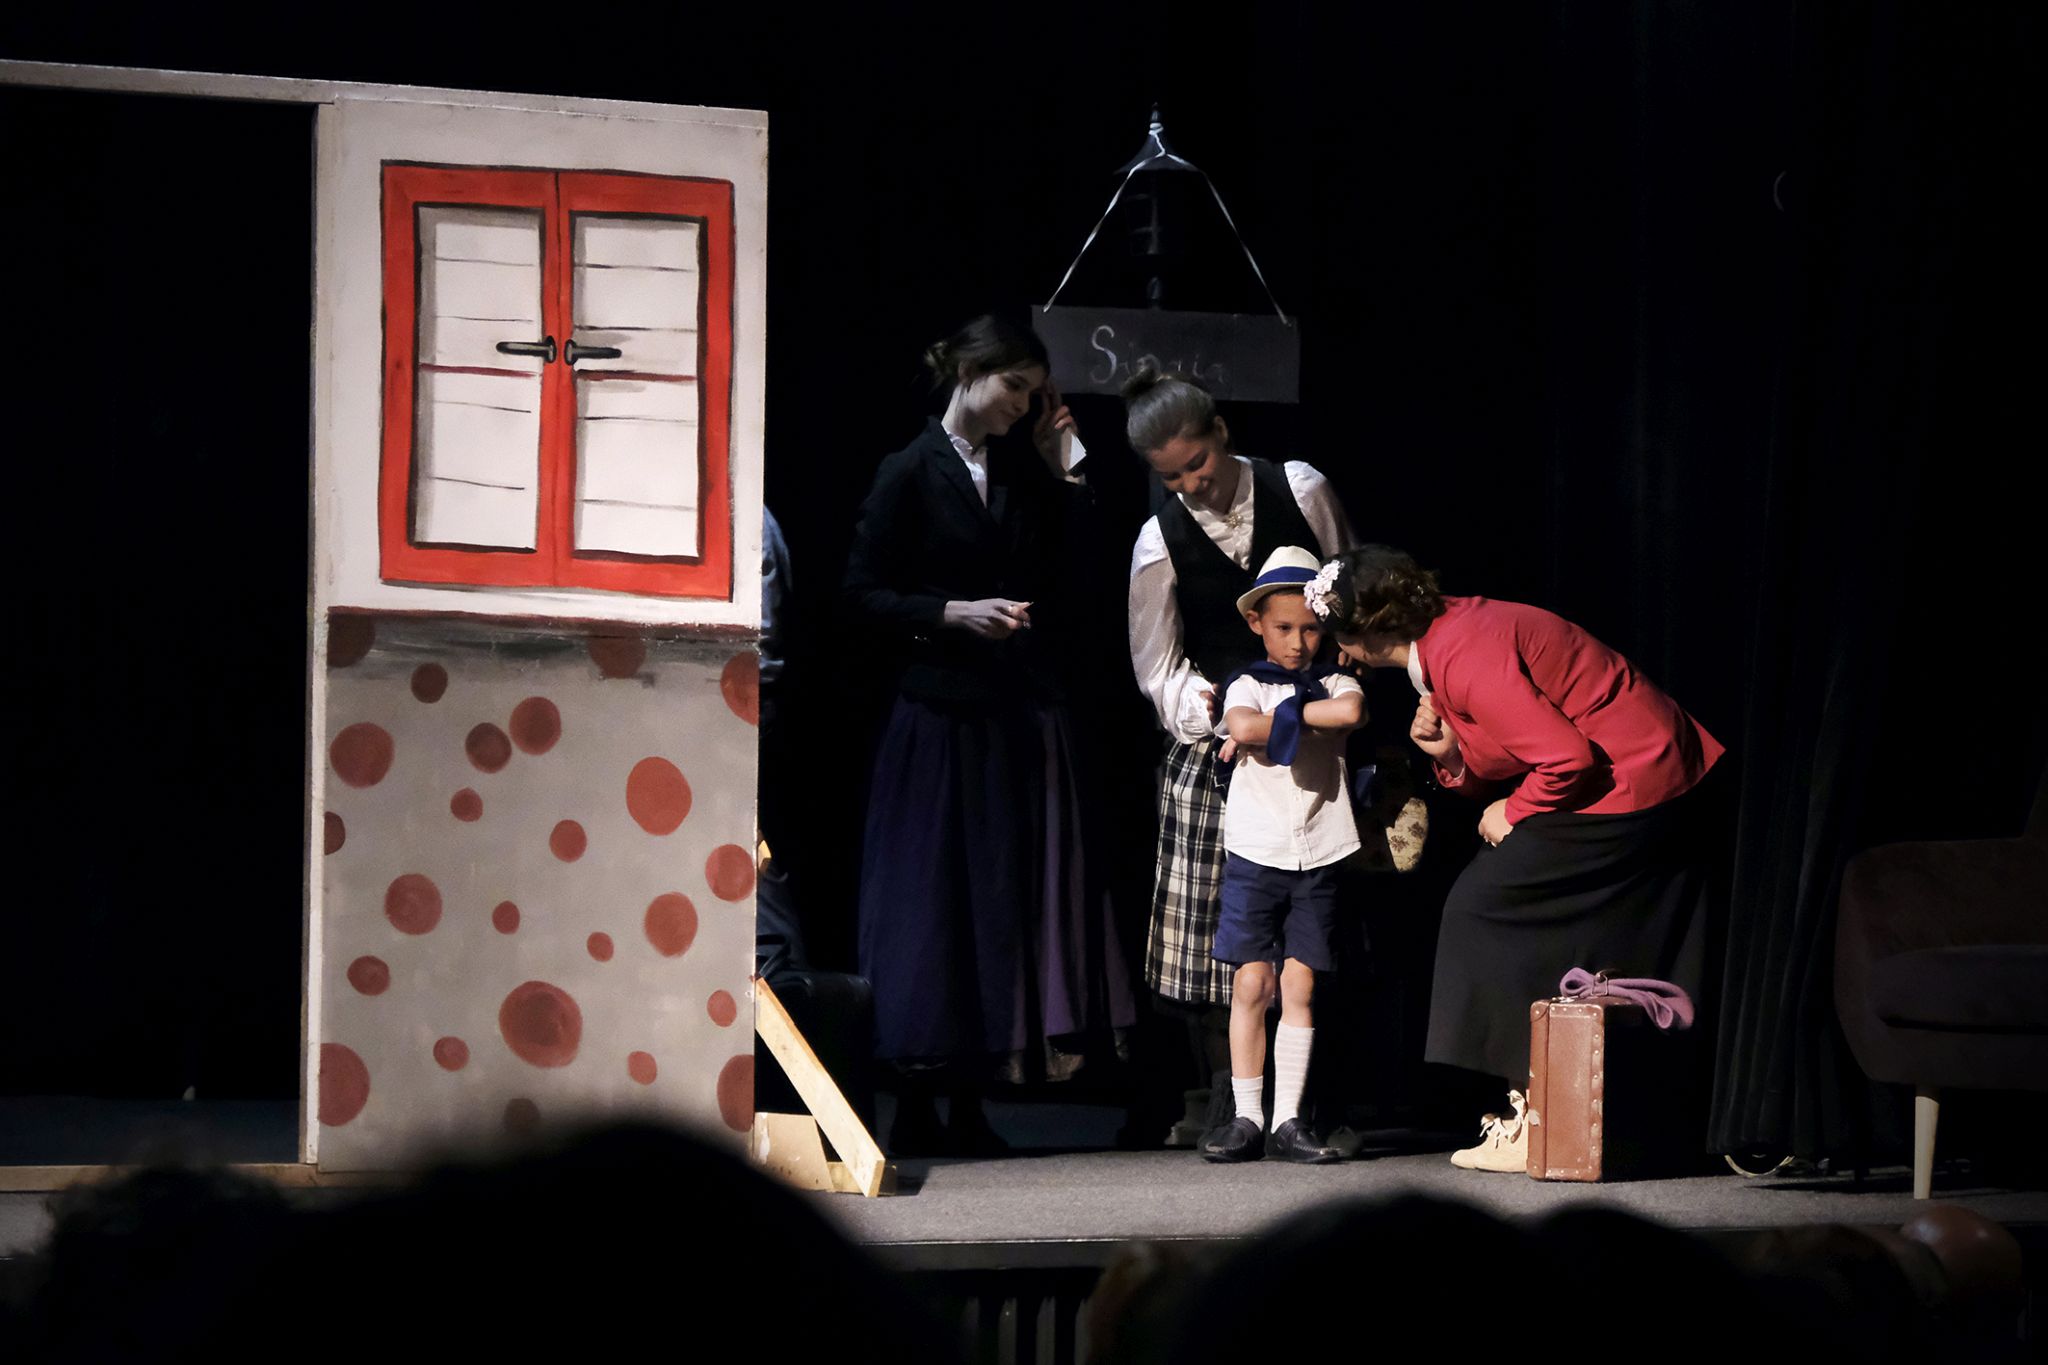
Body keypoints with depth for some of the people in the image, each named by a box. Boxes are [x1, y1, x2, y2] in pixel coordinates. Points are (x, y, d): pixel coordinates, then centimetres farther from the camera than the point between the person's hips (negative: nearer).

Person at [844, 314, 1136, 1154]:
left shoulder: (1022, 473, 12)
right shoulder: (911, 474, -4)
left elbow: (1060, 587, 9)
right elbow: (864, 595, -6)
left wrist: (1059, 474, 5)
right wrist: (955, 614, -18)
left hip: (1022, 721, 5)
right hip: (942, 721, -5)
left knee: (1009, 905, 4)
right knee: (934, 906, -4)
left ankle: (969, 1109, 10)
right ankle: (915, 1111, 2)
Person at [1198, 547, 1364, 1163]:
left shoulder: (1334, 682, 9)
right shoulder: (1245, 684, 5)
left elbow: (1351, 711, -16)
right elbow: (1241, 726, -18)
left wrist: (1283, 715, -9)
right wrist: (1300, 720, -9)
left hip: (1318, 854, 1)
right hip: (1255, 851, -1)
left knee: (1300, 986, 0)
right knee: (1251, 983, -3)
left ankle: (1287, 1122, 3)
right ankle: (1246, 1117, 3)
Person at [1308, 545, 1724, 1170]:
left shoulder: (1462, 658, -20)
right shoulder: (1447, 634, 13)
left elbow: (1567, 758, -23)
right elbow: (1499, 762, 17)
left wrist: (1514, 812, -8)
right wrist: (1450, 755, -2)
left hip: (1630, 784, -10)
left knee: (1488, 908, -7)